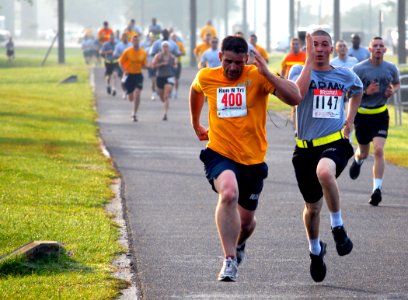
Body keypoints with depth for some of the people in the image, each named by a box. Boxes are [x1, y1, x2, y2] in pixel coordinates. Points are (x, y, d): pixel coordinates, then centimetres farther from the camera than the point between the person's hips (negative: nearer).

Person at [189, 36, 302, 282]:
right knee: (228, 193, -33)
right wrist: (196, 125, 34)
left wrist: (267, 74, -30)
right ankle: (229, 261, -31)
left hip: (252, 159, 1)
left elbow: (295, 98, -22)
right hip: (220, 154, -1)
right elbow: (195, 90, 26)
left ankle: (239, 244, 52)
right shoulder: (206, 77, -1)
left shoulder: (258, 76, -10)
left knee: (246, 220, 13)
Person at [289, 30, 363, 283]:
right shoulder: (300, 71, 0)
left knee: (324, 172, -37)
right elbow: (297, 93, -24)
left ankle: (338, 227, -18)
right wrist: (310, 60, -20)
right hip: (306, 147, 1)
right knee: (313, 207, 10)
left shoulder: (346, 75, 7)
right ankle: (315, 250, 39)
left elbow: (358, 91, 31)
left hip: (336, 142, -1)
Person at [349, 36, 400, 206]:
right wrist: (366, 91, -22)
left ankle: (377, 190, -14)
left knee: (379, 150, -16)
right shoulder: (359, 69, -10)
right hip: (362, 114, -1)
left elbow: (397, 84, 20)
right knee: (364, 152, 12)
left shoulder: (391, 69, -1)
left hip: (380, 114, 1)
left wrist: (392, 90, -4)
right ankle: (358, 160, 53)